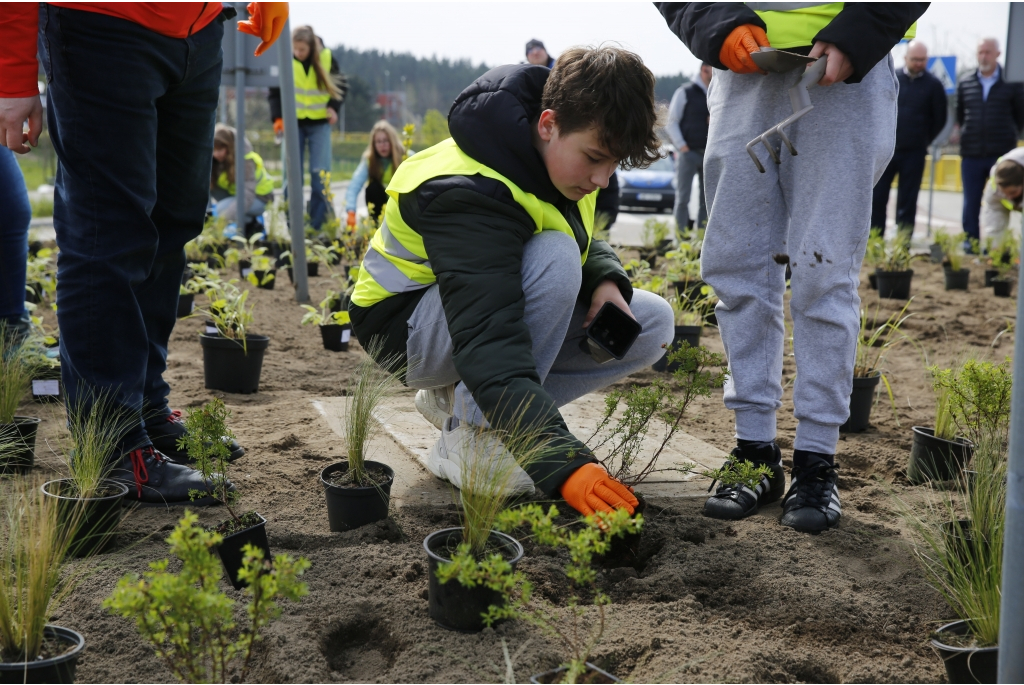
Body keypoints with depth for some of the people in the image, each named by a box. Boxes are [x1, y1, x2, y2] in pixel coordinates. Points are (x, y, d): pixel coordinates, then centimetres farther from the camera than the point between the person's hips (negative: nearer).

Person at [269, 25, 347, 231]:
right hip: (293, 123, 0)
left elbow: (340, 85, 6)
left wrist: (333, 107, -11)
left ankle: (318, 225, 1)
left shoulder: (326, 58, -7)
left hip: (319, 123, 0)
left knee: (320, 173, -6)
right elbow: (274, 91, 1)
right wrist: (277, 117, -11)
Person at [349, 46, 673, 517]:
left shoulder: (564, 154, -7)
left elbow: (585, 241, 13)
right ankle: (465, 436, -20)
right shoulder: (467, 194, -33)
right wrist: (564, 464, -51)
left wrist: (606, 279, -13)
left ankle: (455, 397, 1)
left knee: (653, 322, -5)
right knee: (554, 258, -34)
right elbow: (490, 344, -43)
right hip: (405, 325, -9)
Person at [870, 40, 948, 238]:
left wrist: (924, 141, 6)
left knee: (907, 201, 3)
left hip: (914, 153, -1)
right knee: (876, 197, 1)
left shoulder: (933, 85, 0)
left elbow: (940, 120, 6)